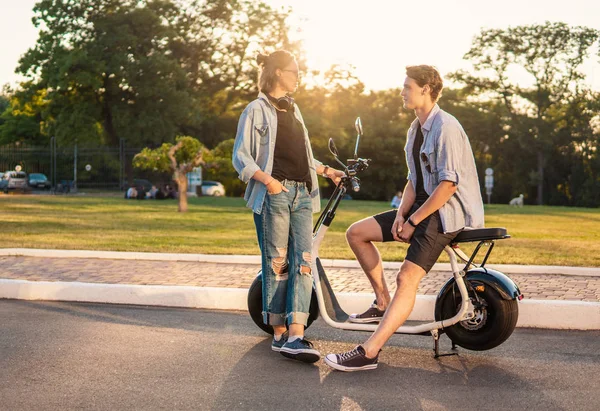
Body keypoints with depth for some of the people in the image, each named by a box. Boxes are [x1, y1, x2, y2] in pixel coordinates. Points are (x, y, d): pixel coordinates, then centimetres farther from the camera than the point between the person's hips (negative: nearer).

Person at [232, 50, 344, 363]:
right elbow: (240, 156, -7)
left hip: (301, 194, 6)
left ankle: (295, 336, -11)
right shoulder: (257, 110, 0)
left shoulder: (293, 110, 23)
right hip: (273, 194, -6)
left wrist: (326, 170, 22)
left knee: (303, 262, -7)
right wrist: (267, 179, -20)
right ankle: (279, 334, 6)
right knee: (277, 264, -3)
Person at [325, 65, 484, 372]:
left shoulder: (446, 128, -16)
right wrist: (401, 214, -3)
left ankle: (368, 352, -29)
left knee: (407, 278, -23)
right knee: (356, 233, 3)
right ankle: (382, 303, 11)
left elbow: (449, 184, -23)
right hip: (422, 207, 10)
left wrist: (413, 221, -18)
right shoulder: (415, 129, 14)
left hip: (448, 212, -10)